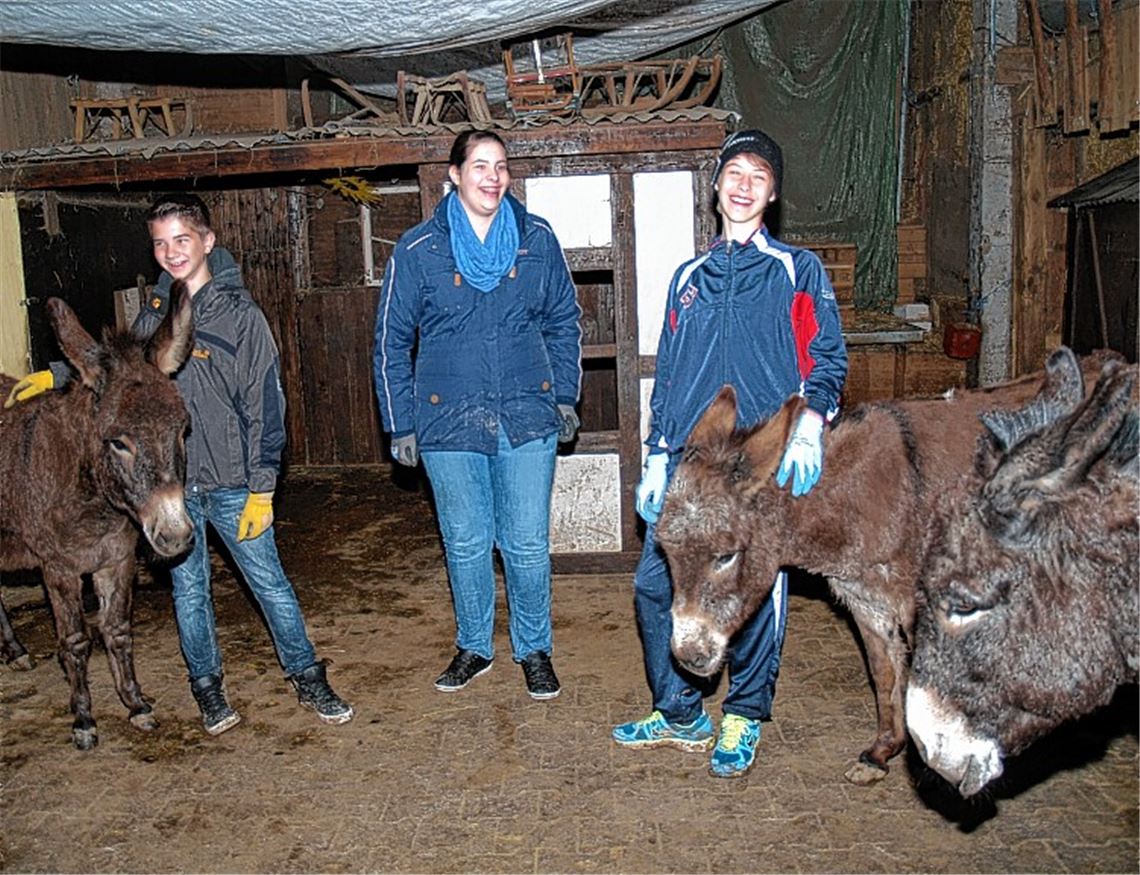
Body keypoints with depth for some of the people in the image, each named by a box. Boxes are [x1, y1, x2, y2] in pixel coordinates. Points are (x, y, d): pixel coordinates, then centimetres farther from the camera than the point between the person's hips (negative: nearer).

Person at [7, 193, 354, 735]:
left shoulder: (241, 315, -6)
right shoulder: (154, 313, 6)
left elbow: (264, 406, -8)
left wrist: (261, 487, -11)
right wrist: (57, 374, 8)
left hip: (231, 484, -4)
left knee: (269, 582, 3)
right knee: (188, 590, 13)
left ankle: (307, 679, 19)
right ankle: (207, 688, 30)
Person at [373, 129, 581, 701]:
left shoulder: (538, 240, 4)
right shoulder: (419, 250, 0)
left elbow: (564, 321, 13)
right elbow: (391, 342, 5)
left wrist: (566, 396, 7)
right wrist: (399, 426, 3)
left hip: (528, 417, 1)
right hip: (449, 422, 0)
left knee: (528, 543, 6)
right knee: (465, 544, 11)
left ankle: (533, 648, 27)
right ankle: (474, 647, 32)